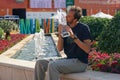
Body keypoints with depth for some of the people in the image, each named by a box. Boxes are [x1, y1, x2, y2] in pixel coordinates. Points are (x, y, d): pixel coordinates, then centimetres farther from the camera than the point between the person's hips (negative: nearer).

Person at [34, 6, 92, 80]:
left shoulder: (83, 28, -8)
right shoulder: (66, 28, 10)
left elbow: (87, 50, -17)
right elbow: (60, 48, 7)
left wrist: (73, 36, -23)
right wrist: (60, 34, -9)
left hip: (80, 62, -7)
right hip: (69, 59, 7)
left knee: (52, 65, -29)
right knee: (40, 63, -5)